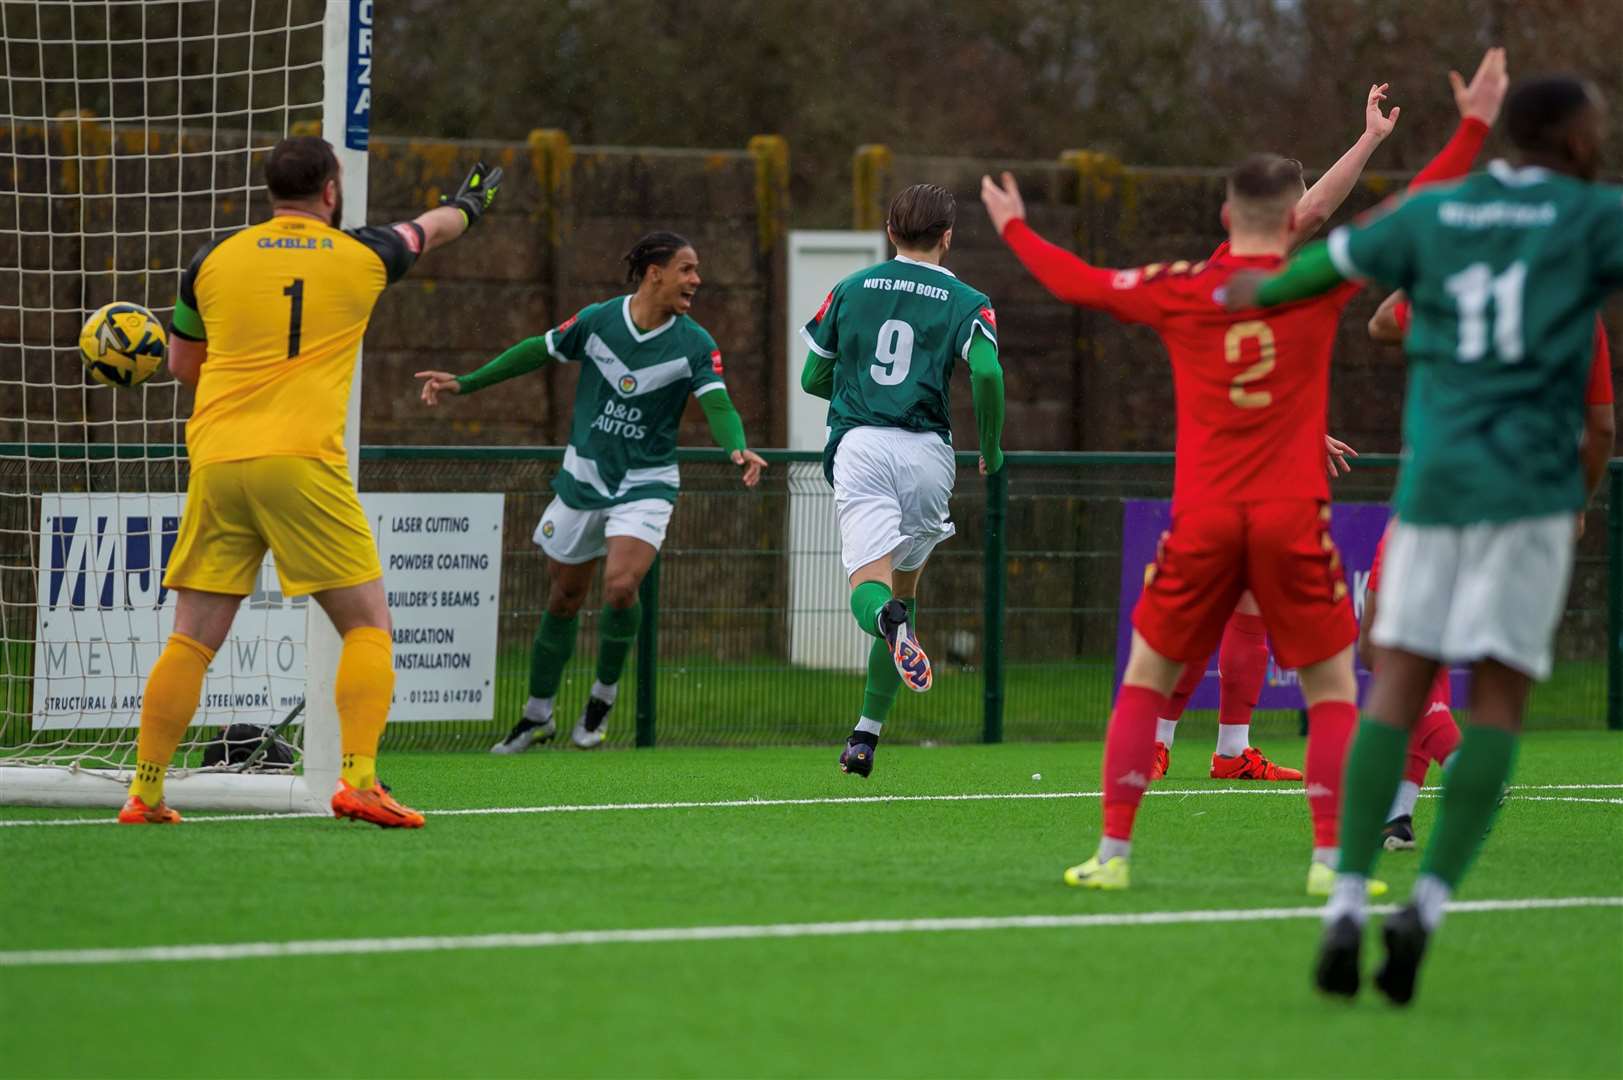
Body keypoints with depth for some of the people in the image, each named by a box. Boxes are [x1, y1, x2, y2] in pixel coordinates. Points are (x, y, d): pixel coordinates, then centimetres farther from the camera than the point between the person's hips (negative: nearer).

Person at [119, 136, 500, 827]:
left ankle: (145, 793, 6)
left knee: (192, 639, 7)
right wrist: (468, 208, 53)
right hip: (302, 461, -3)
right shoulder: (360, 256, 7)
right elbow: (424, 232, 31)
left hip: (215, 460, 3)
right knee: (367, 625, 5)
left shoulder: (214, 259, 10)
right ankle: (359, 781, -9)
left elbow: (181, 364, 22)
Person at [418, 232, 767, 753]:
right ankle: (537, 715, 29)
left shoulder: (695, 345, -9)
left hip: (646, 485, -2)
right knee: (563, 601, 11)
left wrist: (737, 448, -42)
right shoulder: (597, 320, -7)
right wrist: (464, 383, 6)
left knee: (620, 587, -23)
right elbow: (537, 352, 5)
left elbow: (717, 404, -20)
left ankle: (604, 695, 3)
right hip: (583, 479, 2)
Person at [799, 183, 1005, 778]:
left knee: (869, 587, -12)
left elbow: (812, 378, 16)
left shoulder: (849, 289, 12)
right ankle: (866, 734, 13)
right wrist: (991, 449, 3)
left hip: (859, 445, 0)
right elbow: (987, 373, -13)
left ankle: (888, 618, -51)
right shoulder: (967, 303, 5)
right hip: (926, 454, 0)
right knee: (905, 588, 17)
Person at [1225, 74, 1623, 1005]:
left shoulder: (1434, 214, 13)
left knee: (1399, 690, 5)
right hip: (1530, 490, -4)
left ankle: (1348, 906, -7)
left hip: (1433, 481, 4)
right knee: (1498, 701, -1)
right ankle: (1428, 907, -15)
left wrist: (1266, 292, 49)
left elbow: (1334, 260, 29)